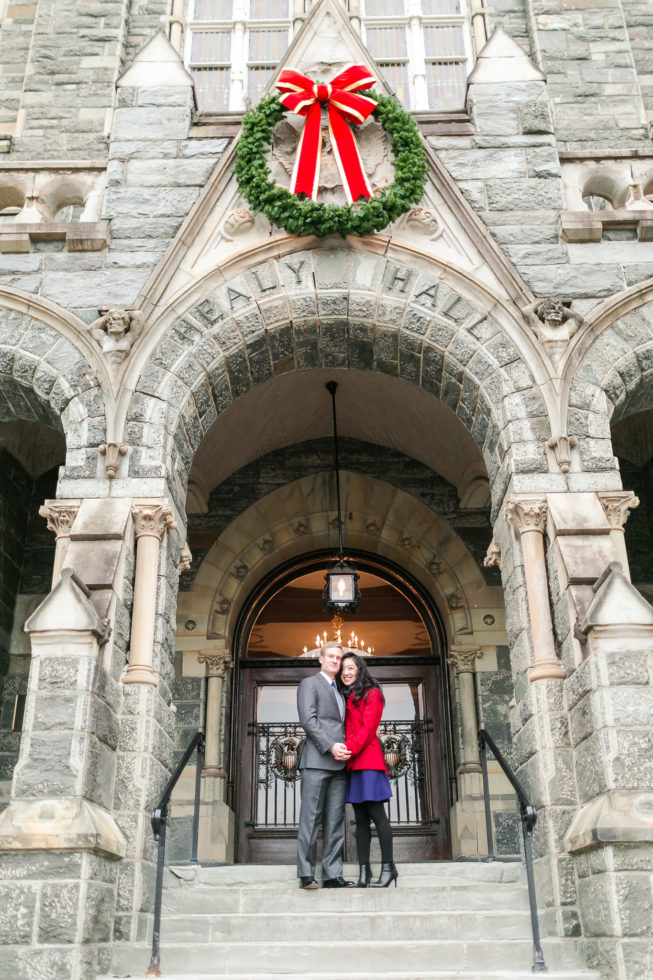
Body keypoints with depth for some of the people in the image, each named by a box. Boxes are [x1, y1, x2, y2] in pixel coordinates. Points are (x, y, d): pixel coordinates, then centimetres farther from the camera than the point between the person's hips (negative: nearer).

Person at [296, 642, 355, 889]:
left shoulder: (339, 692, 26)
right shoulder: (310, 684, 4)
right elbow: (308, 720, -8)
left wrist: (345, 748, 7)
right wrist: (330, 746, -16)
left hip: (338, 763, 7)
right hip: (317, 760, -7)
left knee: (335, 820, 3)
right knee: (311, 818, -6)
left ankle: (332, 875, 4)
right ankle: (306, 874, -2)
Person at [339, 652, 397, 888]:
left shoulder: (372, 694, 0)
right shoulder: (345, 697, 21)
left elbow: (368, 728, -10)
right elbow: (346, 730, 18)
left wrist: (349, 748, -18)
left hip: (367, 760, -7)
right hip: (351, 764, 7)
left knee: (376, 814, -8)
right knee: (360, 818, 5)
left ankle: (388, 867, -3)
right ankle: (364, 871, 6)